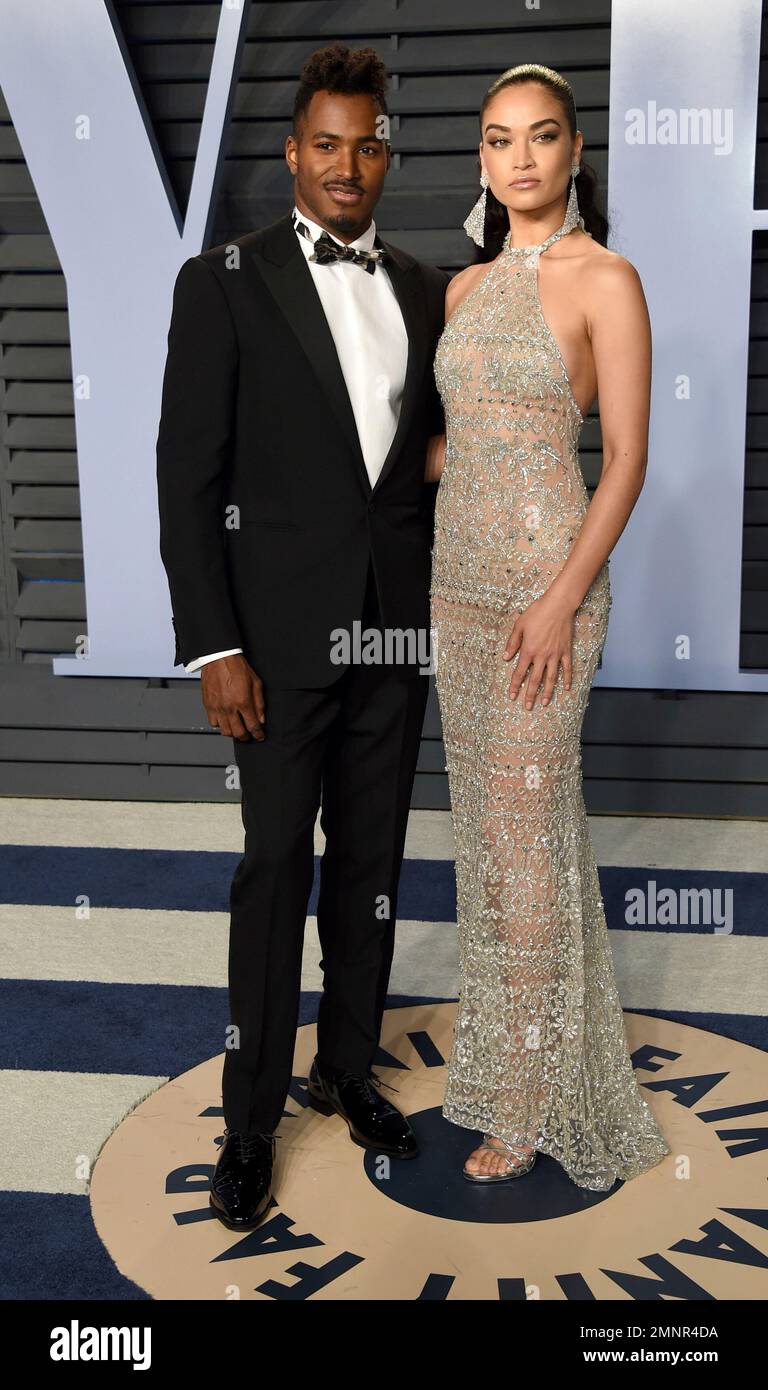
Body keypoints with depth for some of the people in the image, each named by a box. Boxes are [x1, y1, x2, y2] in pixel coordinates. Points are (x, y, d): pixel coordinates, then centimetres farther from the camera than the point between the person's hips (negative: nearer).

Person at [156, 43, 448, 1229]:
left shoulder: (423, 289, 10)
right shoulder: (223, 283, -4)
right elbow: (188, 476, -8)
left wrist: (443, 598, 9)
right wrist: (213, 648, -13)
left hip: (398, 629, 4)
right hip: (283, 631, -4)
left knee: (372, 863, 13)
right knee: (276, 870, 3)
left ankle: (349, 1067, 32)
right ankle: (252, 1118, 19)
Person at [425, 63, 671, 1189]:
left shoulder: (605, 280, -6)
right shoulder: (466, 286, 13)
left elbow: (626, 459, -11)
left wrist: (563, 601, -18)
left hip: (546, 577, -7)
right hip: (458, 573, 7)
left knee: (528, 822, -2)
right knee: (482, 812, 13)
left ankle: (536, 1100, 14)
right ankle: (495, 1045, 31)